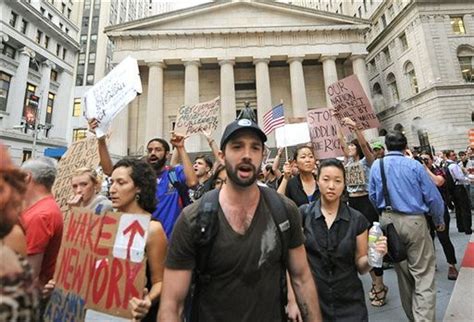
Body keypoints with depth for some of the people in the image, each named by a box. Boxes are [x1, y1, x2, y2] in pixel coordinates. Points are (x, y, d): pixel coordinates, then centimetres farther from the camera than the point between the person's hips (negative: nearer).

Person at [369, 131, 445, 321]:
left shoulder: (376, 166, -1)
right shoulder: (414, 165, -8)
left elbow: (372, 196, 4)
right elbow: (432, 196, -3)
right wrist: (439, 221, 13)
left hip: (388, 221, 3)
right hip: (414, 220, -3)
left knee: (402, 271, 18)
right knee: (423, 273, 4)